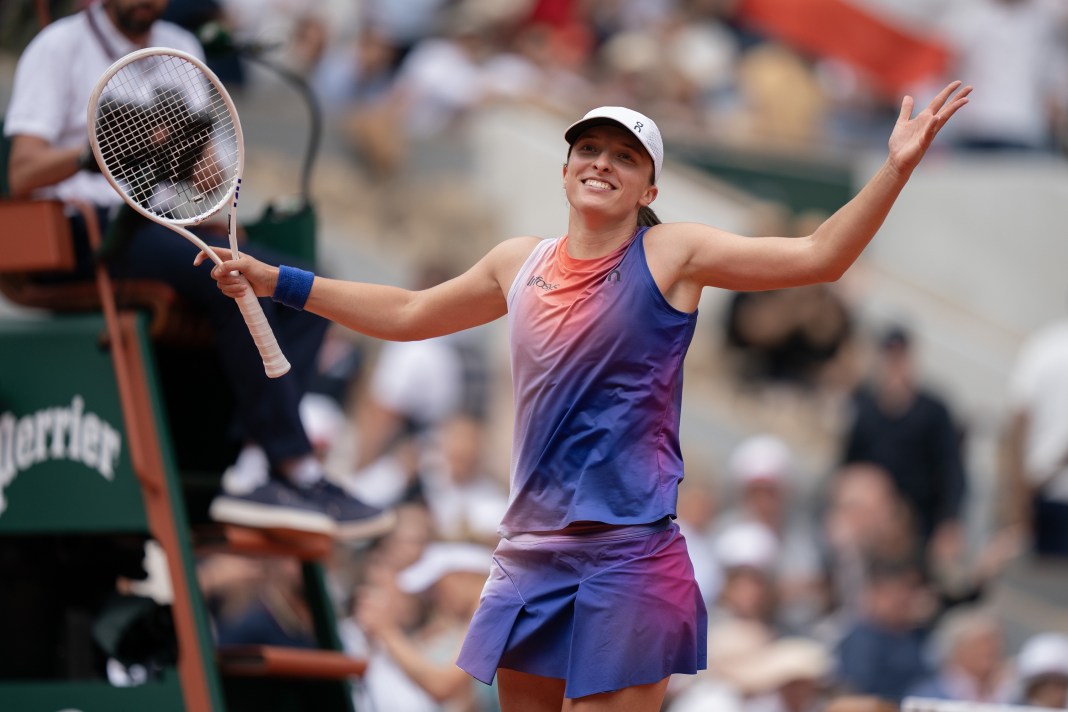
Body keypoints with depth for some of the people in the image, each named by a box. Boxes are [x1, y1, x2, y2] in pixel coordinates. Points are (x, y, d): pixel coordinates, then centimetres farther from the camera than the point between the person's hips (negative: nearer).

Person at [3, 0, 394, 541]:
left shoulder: (180, 49, 21)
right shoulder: (59, 48, 0)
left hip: (171, 227, 7)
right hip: (91, 231, -7)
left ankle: (253, 473, -29)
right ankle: (296, 471, -31)